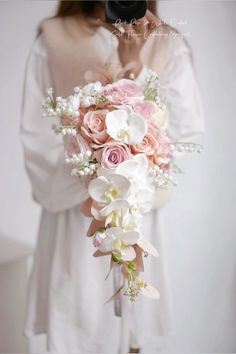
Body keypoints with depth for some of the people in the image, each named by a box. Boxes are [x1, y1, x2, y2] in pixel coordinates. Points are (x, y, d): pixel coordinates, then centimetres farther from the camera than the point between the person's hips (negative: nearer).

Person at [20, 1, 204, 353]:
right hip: (74, 213, -1)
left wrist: (135, 69, -20)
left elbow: (186, 126, -9)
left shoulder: (169, 46, 2)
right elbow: (38, 135, -4)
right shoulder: (52, 40, -1)